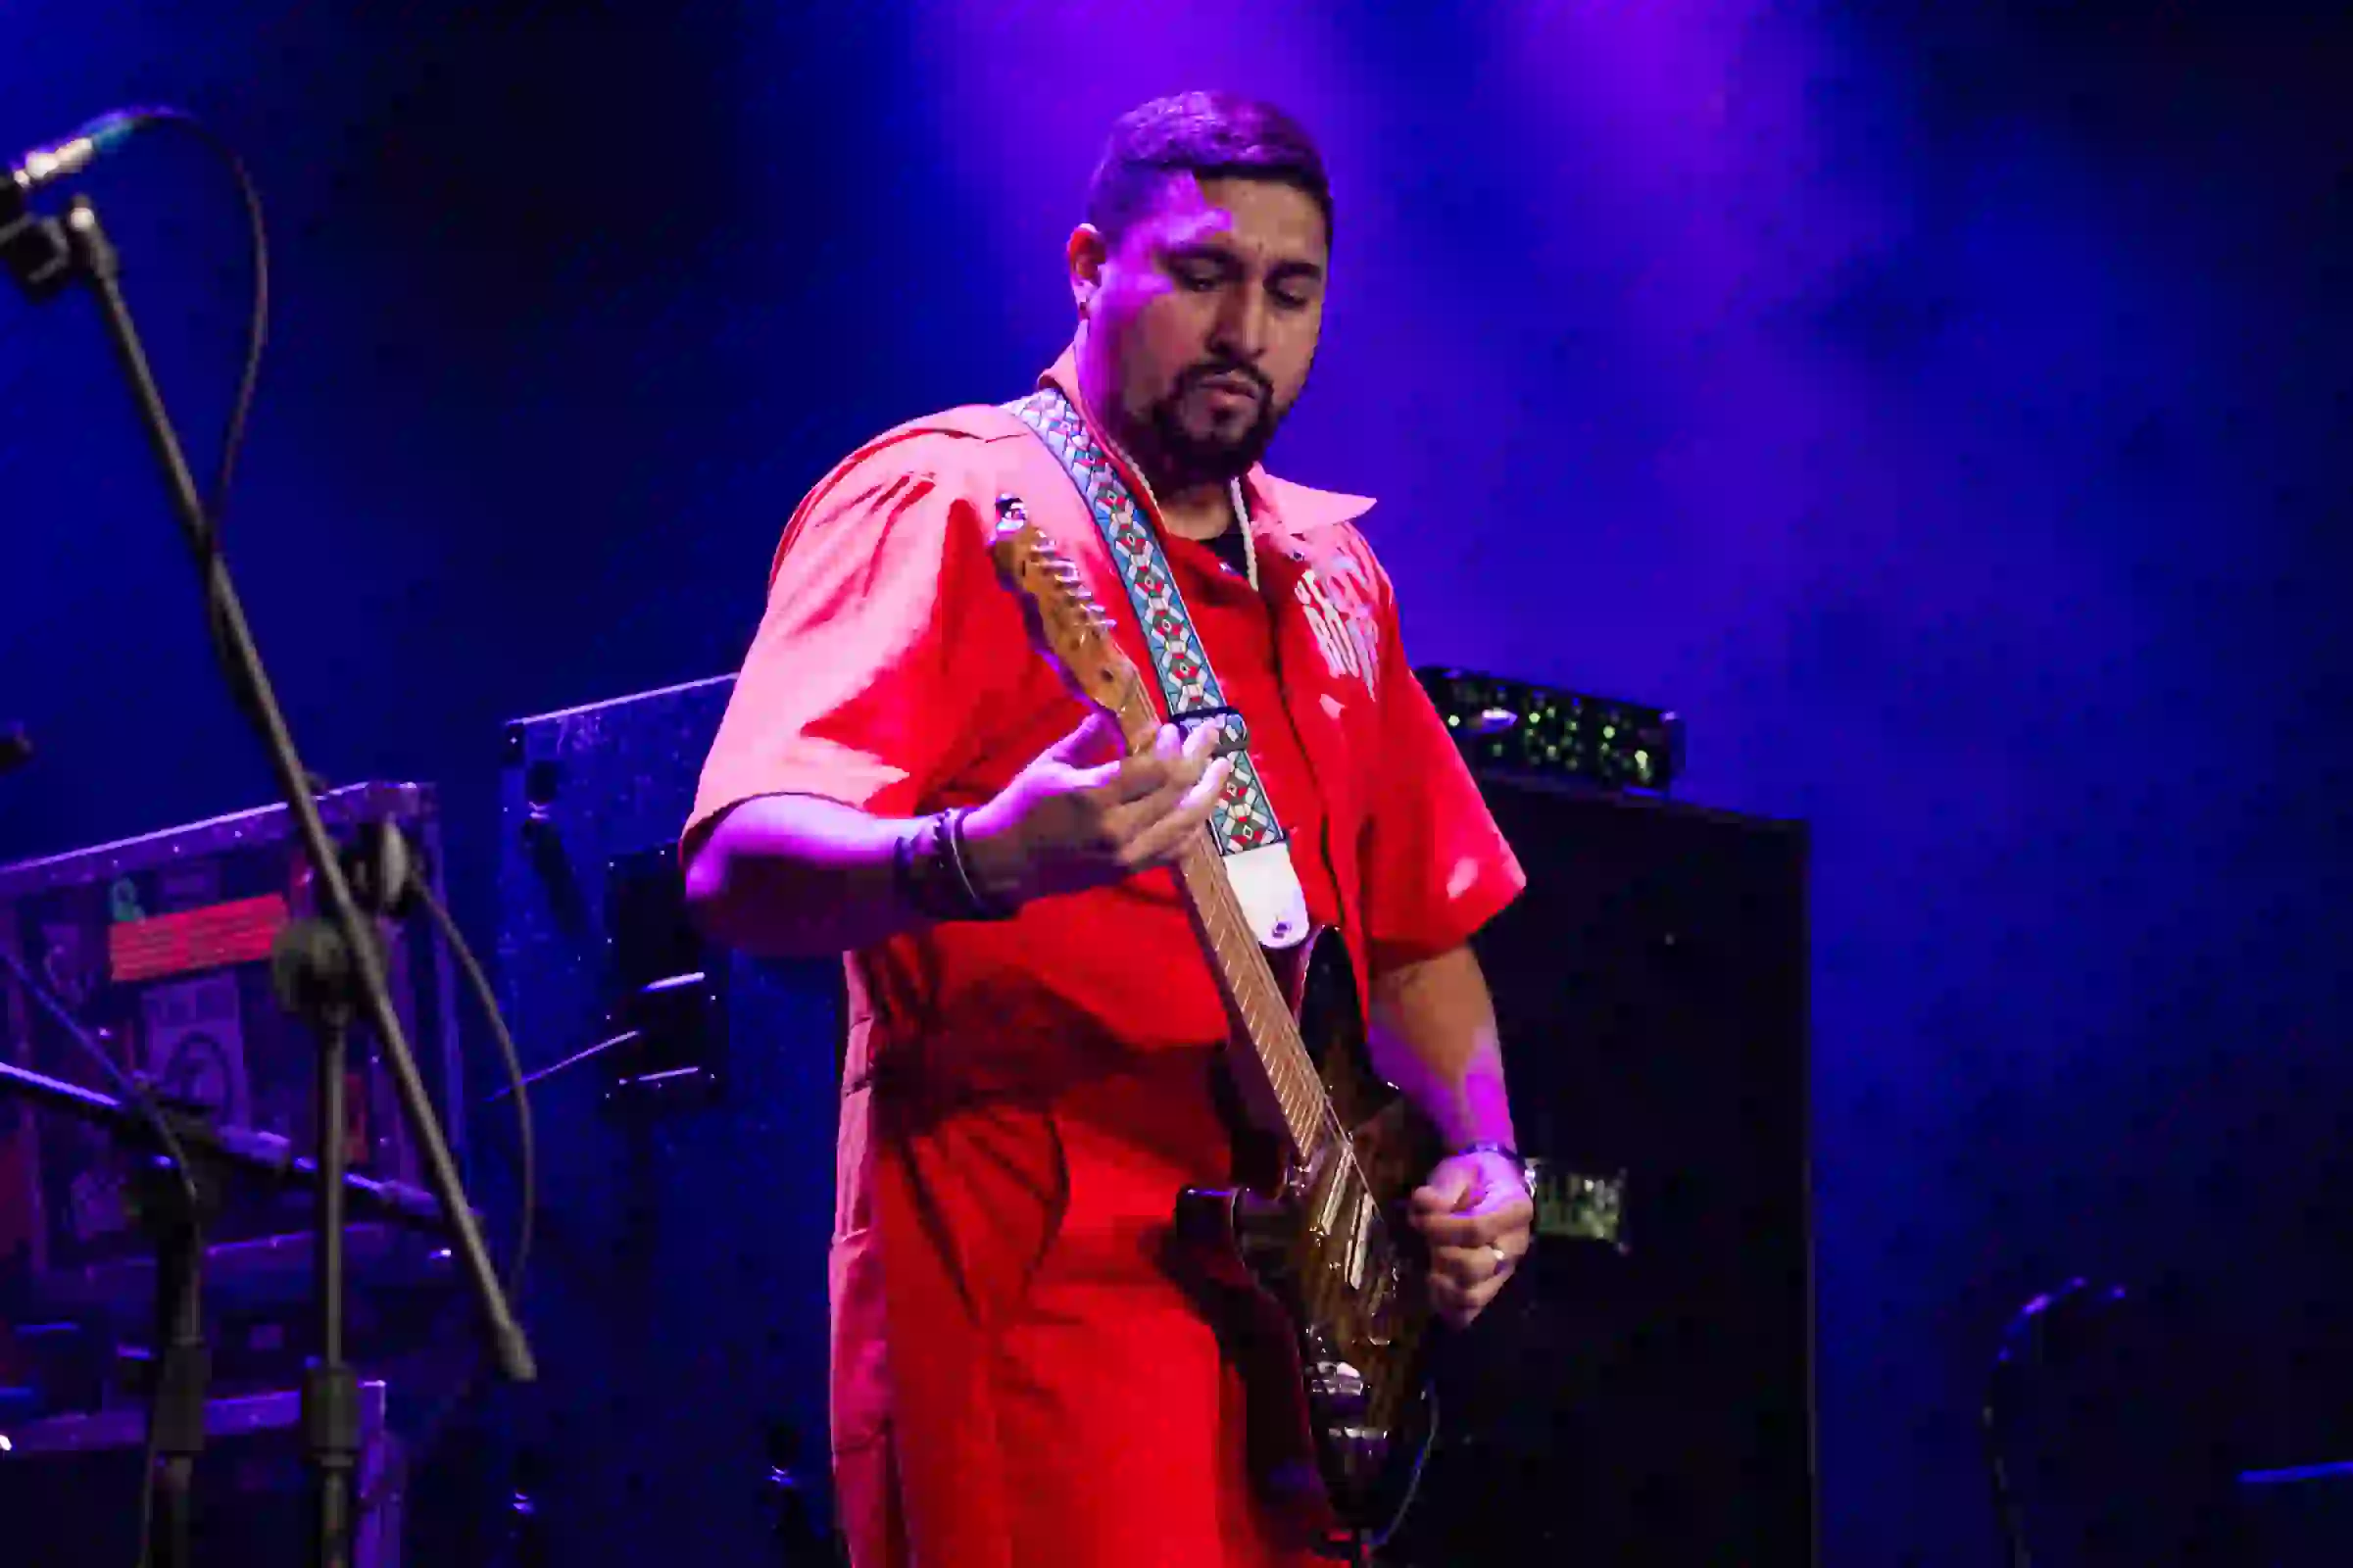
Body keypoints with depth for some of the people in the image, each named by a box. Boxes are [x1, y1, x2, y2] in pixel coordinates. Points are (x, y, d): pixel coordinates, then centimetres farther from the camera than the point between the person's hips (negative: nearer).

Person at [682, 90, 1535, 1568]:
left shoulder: (1326, 572, 18)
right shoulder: (948, 503, -7)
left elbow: (1423, 928, 27)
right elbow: (738, 866, -20)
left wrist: (1485, 1156, 9)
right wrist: (979, 861, -38)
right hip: (1031, 1287, -8)